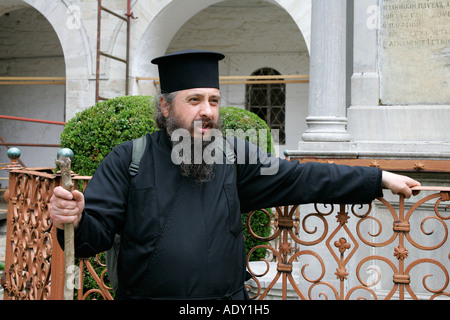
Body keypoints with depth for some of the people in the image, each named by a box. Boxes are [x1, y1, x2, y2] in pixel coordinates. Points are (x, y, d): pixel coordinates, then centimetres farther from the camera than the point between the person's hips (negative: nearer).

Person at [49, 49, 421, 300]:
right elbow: (98, 230, -7)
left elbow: (301, 179, 3)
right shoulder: (129, 160, -4)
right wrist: (75, 221, -31)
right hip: (145, 293, -2)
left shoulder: (235, 156, 2)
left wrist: (379, 179, 2)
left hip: (227, 296, 2)